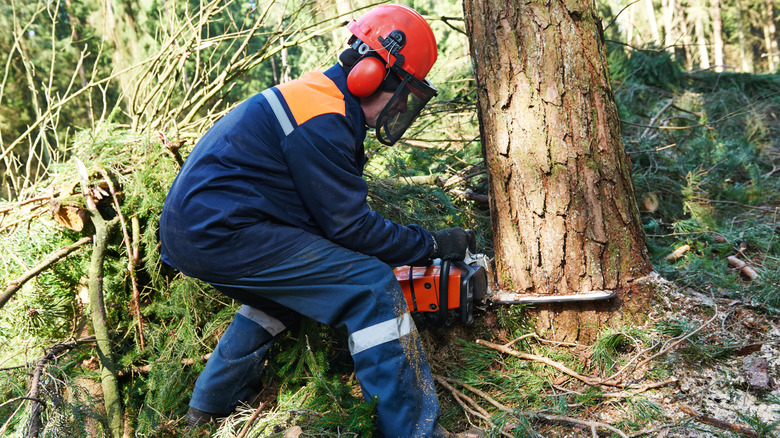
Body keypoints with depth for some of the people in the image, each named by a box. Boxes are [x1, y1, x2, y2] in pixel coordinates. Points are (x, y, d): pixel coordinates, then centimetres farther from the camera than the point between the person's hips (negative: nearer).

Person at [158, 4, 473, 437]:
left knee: (292, 284, 32)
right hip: (220, 234, -11)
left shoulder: (315, 94, 16)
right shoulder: (322, 121, -16)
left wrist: (410, 246, 16)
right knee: (371, 286, -11)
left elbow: (335, 208, 19)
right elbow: (350, 227, -13)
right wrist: (432, 245, -3)